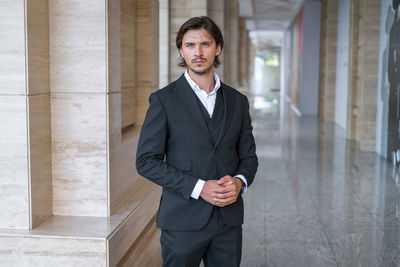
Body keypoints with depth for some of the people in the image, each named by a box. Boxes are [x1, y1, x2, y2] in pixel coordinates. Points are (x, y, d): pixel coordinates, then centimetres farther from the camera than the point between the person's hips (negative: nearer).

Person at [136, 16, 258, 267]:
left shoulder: (238, 101, 7)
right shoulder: (164, 100, -4)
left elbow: (248, 156, 13)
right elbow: (147, 161, -8)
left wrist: (239, 181, -10)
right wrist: (199, 187, -16)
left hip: (229, 218, 3)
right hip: (183, 220, -3)